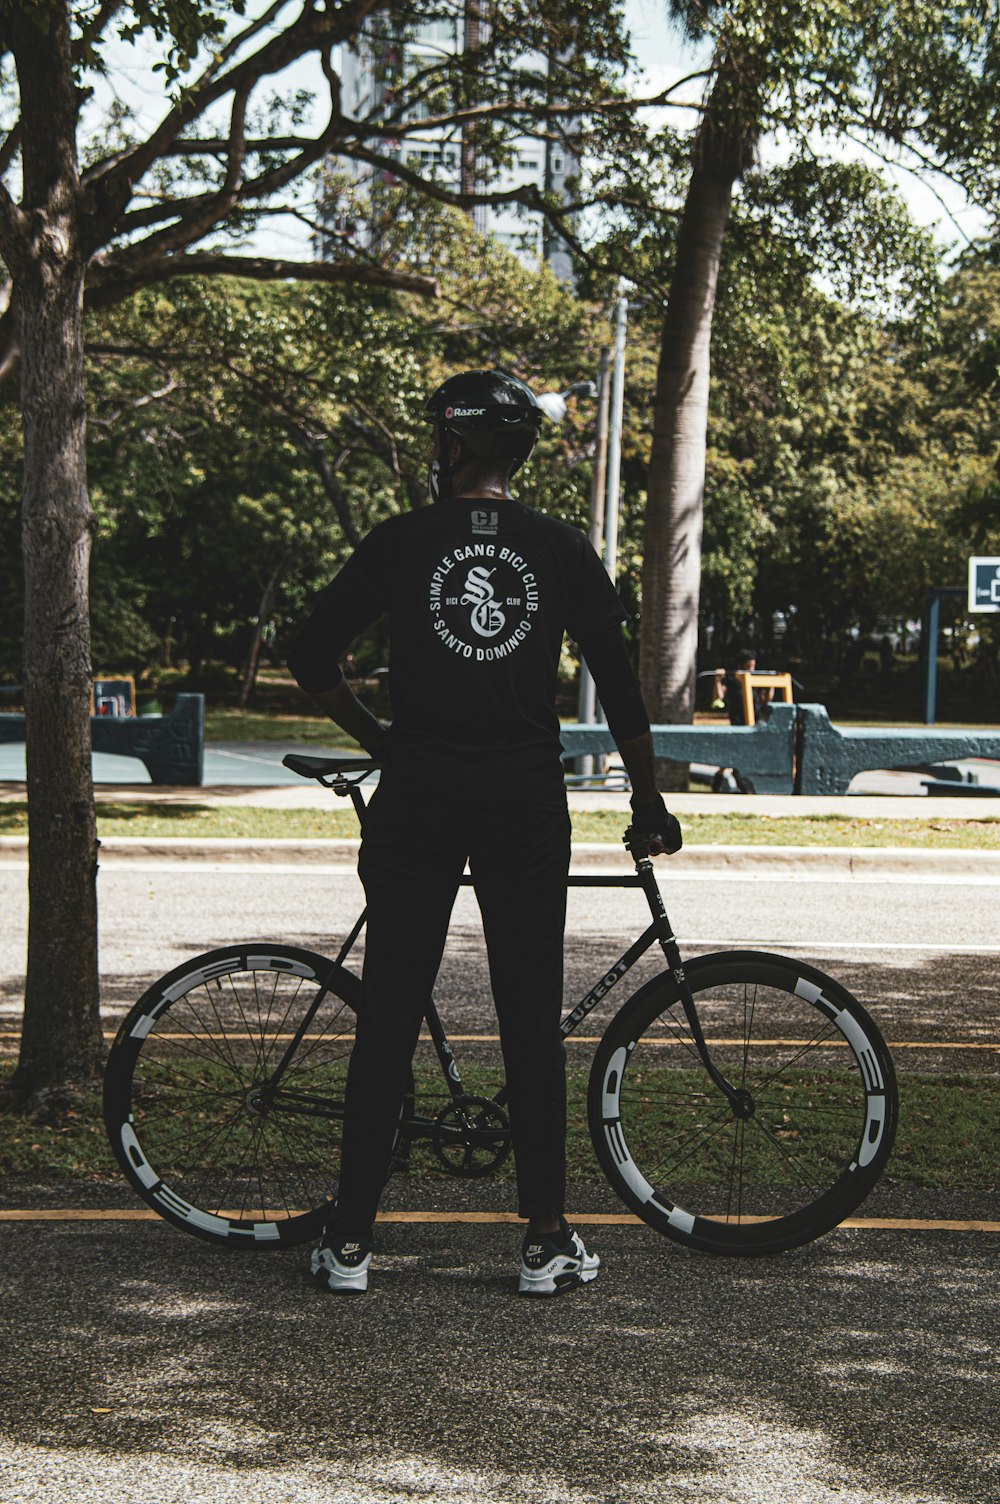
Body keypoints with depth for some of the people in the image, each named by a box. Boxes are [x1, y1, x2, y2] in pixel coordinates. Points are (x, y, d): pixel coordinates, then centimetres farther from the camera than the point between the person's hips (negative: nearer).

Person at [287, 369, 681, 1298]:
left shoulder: (400, 543, 1)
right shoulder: (563, 550, 3)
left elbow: (311, 661, 3)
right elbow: (619, 688, 2)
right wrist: (650, 806, 11)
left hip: (418, 800, 0)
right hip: (527, 803, 1)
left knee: (387, 1020, 5)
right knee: (531, 1022, 6)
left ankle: (349, 1241, 8)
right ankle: (546, 1243, 9)